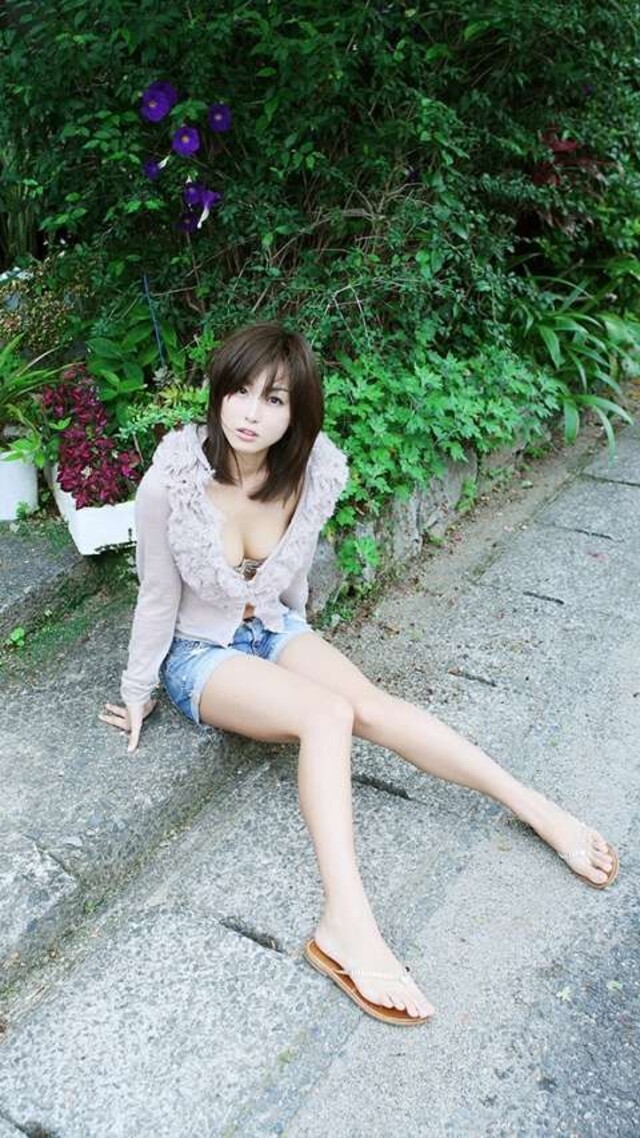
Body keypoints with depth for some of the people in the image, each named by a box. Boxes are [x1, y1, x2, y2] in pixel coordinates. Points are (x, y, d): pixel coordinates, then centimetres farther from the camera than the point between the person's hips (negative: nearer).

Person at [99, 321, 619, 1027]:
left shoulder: (313, 474, -15)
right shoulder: (171, 483, -25)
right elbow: (157, 597, -12)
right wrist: (137, 693, -1)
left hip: (275, 630, 4)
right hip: (198, 654, -3)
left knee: (372, 707, -23)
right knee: (327, 715, -30)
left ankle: (540, 812, -19)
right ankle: (347, 924, -40)